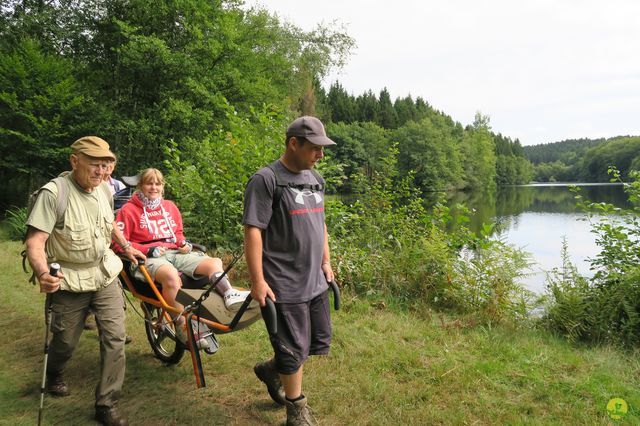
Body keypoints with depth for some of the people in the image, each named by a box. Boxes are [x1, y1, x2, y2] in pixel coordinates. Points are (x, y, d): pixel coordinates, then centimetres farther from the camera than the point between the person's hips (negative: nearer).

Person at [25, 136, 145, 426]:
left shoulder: (104, 191, -1)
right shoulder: (53, 193, -20)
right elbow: (35, 241, -26)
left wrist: (127, 247, 20)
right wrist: (43, 274, -42)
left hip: (105, 275, 4)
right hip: (69, 282, -4)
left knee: (115, 337, -3)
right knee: (65, 342, 13)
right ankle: (54, 376, 49)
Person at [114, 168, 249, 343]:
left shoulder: (170, 207, 17)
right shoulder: (129, 210, 2)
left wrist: (183, 243, 5)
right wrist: (149, 250, -13)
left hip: (175, 253, 6)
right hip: (149, 257, -6)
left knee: (215, 262, -16)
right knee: (171, 274, -39)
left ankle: (230, 296, -36)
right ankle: (182, 326, -31)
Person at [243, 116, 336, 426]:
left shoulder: (315, 179, 11)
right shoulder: (266, 180, -13)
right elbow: (253, 231, -16)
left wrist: (326, 262, 17)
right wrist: (258, 281, -18)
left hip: (316, 282, 8)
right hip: (285, 285, -8)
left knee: (320, 343, 18)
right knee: (294, 351, 5)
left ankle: (270, 369, 42)